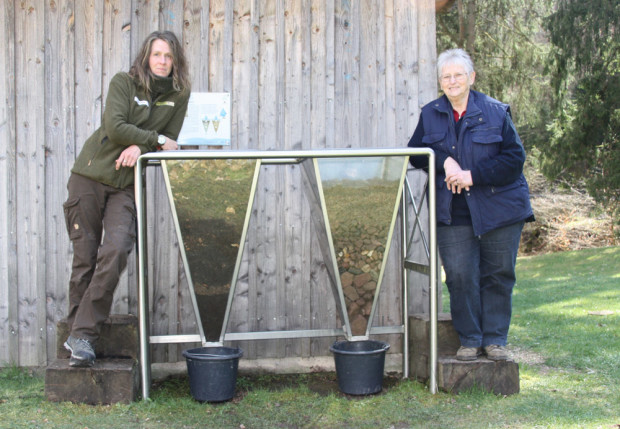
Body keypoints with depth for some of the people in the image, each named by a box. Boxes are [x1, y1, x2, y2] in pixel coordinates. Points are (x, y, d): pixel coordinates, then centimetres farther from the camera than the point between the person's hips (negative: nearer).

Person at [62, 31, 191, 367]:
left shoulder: (179, 94, 5)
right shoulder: (123, 83, -4)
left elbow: (170, 140, 4)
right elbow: (115, 127, -16)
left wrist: (141, 147, -15)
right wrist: (156, 140, -11)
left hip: (127, 185, 2)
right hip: (90, 176, -1)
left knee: (116, 252, -17)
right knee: (85, 256, 0)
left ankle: (82, 336, -12)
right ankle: (76, 330, 15)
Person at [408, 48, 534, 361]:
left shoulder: (495, 112, -2)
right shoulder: (430, 115, 7)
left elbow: (514, 158, -6)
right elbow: (415, 154, 10)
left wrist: (473, 175, -16)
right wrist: (444, 160, -10)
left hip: (499, 209, -1)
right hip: (453, 213, 2)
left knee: (498, 275, 4)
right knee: (459, 276, -3)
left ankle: (495, 339, 16)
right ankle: (469, 340, 10)